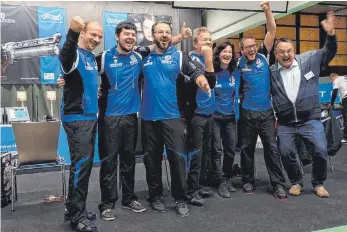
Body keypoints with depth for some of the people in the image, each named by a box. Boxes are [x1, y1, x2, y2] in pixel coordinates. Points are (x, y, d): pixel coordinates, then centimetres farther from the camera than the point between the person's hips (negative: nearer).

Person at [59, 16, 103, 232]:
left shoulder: (93, 57, 15)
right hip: (76, 118, -9)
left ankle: (73, 207, 25)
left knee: (86, 164, 12)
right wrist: (73, 32, -52)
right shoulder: (74, 54, -10)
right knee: (81, 163, -10)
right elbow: (65, 53, -36)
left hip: (91, 116, 9)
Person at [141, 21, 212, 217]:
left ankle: (180, 198, 14)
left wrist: (202, 82, -35)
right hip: (149, 117, 3)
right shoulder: (145, 58, 10)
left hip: (173, 117, -3)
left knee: (178, 157, -2)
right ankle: (156, 195, 27)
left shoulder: (180, 56, 2)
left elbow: (196, 71, -14)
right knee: (152, 158, 10)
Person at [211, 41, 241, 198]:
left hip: (230, 116, 4)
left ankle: (228, 179, 26)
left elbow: (236, 93, 13)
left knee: (231, 150, 9)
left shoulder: (236, 73, 3)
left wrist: (236, 113, 11)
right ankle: (221, 183, 8)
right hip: (214, 116, -4)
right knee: (217, 150, -1)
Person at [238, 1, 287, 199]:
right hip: (247, 113, 0)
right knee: (247, 149, 9)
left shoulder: (263, 56, 2)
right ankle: (248, 181, 23)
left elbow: (272, 31, -3)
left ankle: (279, 184, 10)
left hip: (267, 112, 0)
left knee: (272, 148, 2)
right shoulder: (239, 64, 0)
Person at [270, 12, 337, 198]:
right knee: (286, 153, -4)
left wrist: (331, 34, -10)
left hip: (310, 119, 0)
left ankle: (318, 183, 19)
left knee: (321, 151, -7)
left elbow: (329, 52, 8)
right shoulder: (271, 72, 0)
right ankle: (296, 182, 23)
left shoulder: (309, 60, 1)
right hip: (285, 123, 1)